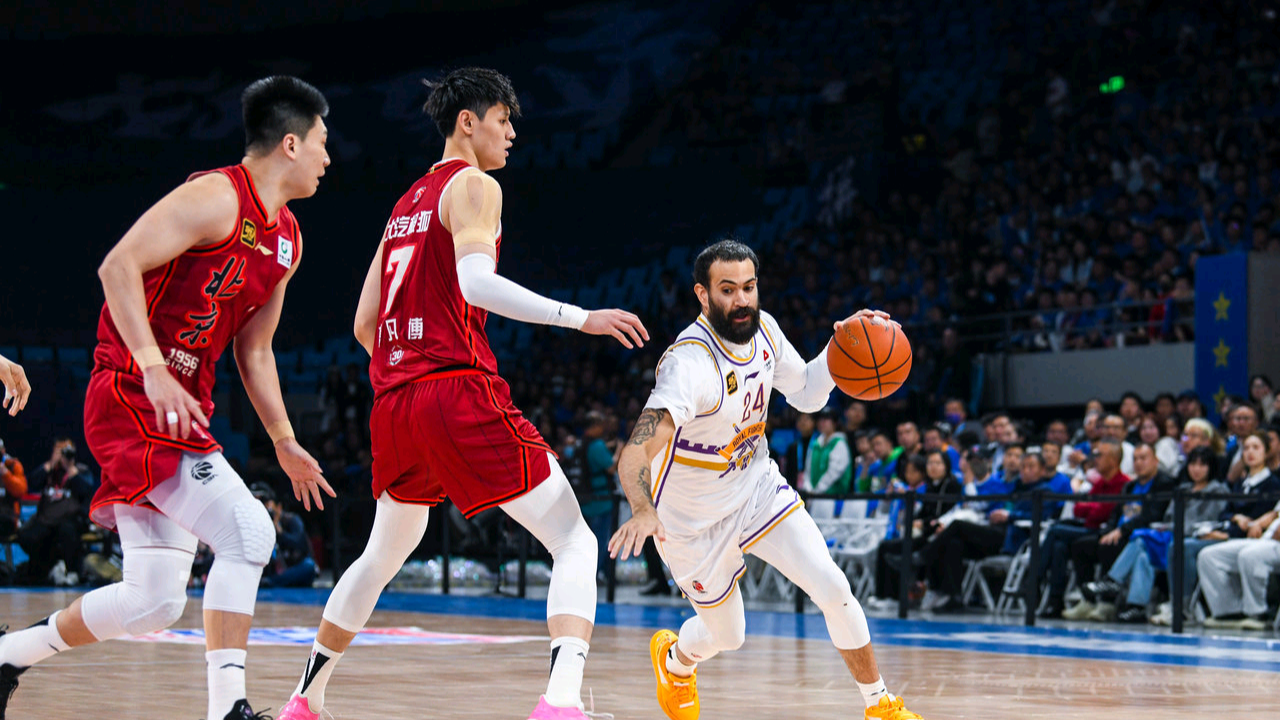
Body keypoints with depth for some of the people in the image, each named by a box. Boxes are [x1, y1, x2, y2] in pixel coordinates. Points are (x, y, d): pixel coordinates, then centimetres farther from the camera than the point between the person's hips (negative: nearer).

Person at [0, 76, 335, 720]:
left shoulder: (286, 239, 16)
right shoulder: (215, 197, -12)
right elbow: (118, 266, -21)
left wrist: (285, 443, 20)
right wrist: (154, 369, -29)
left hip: (178, 413, 9)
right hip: (130, 398, -9)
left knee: (154, 603, 4)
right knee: (247, 531, -19)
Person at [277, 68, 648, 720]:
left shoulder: (405, 206, 23)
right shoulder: (474, 187, -1)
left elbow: (364, 326, 23)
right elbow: (475, 282, -20)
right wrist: (581, 318, -24)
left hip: (393, 402, 8)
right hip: (461, 391, -8)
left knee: (383, 555, 29)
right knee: (575, 543, -8)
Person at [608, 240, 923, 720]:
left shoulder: (763, 328, -10)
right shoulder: (691, 362, -34)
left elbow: (806, 395, 7)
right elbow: (636, 452, -45)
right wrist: (643, 510, -65)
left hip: (759, 489, 5)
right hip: (695, 518, -5)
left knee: (833, 589, -10)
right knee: (726, 636, 12)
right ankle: (674, 659, 49)